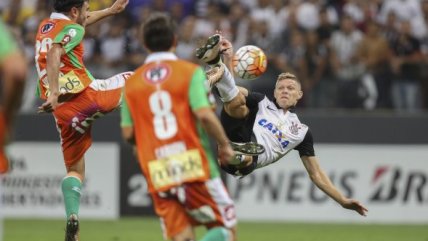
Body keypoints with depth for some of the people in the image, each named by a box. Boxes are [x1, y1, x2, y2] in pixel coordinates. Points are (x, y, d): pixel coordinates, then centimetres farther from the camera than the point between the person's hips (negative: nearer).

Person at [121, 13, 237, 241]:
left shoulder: (131, 83, 10)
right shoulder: (190, 72, -1)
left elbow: (128, 133, 9)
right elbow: (204, 115, -13)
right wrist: (225, 145, 1)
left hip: (158, 176, 4)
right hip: (194, 167, -3)